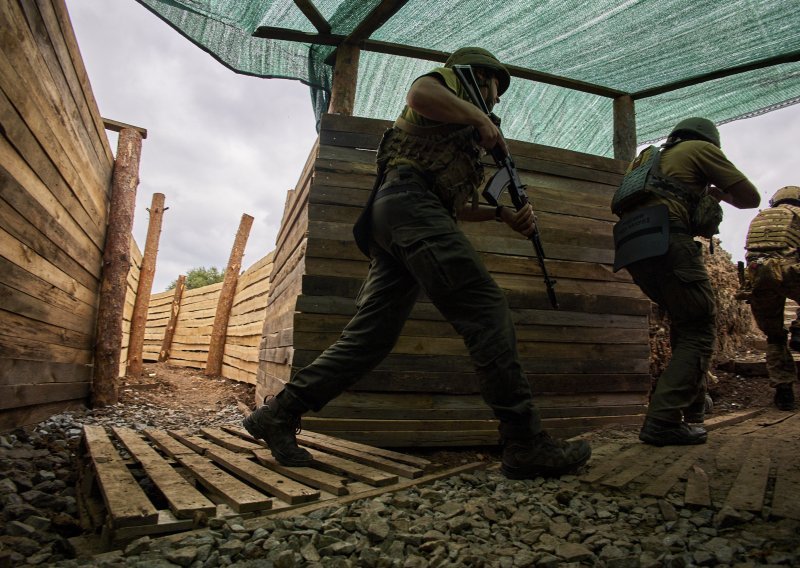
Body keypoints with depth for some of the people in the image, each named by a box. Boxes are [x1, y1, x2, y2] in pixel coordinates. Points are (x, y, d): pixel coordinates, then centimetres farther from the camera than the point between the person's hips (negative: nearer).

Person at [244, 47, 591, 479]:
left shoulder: (464, 132, 40)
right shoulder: (451, 83, 17)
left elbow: (460, 207, 33)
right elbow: (419, 92, -11)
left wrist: (505, 215, 19)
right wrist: (479, 118, 0)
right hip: (410, 199, -10)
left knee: (370, 337, 2)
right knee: (487, 312, -16)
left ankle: (279, 413, 4)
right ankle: (525, 445, -16)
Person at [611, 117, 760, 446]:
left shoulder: (651, 157, 35)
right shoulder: (701, 148, 16)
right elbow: (750, 197, 15)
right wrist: (718, 193, 34)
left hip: (631, 248, 7)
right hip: (665, 242, -7)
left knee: (684, 323, 19)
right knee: (700, 329, -2)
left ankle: (691, 410, 22)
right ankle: (663, 420, -13)